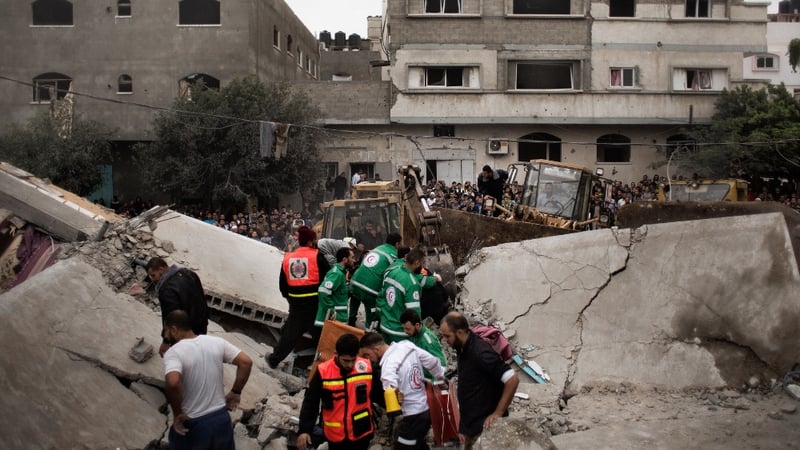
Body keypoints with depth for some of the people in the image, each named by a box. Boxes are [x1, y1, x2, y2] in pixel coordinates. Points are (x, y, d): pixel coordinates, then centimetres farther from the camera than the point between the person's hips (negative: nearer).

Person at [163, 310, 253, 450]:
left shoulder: (174, 352, -17)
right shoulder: (216, 341, -1)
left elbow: (172, 382, -36)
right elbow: (246, 362, -6)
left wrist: (177, 414, -21)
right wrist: (235, 393, 4)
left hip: (192, 424, -4)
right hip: (222, 417, 5)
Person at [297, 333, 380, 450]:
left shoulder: (367, 368, -13)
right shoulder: (323, 372, -15)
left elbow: (378, 394, 1)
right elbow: (310, 403, -8)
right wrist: (304, 430, -15)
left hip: (361, 433, 0)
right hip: (335, 434, 1)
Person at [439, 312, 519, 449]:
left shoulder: (480, 353, -25)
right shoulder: (462, 348, 2)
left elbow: (512, 380, -28)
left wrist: (498, 413, -24)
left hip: (484, 426, -8)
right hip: (470, 424, 8)